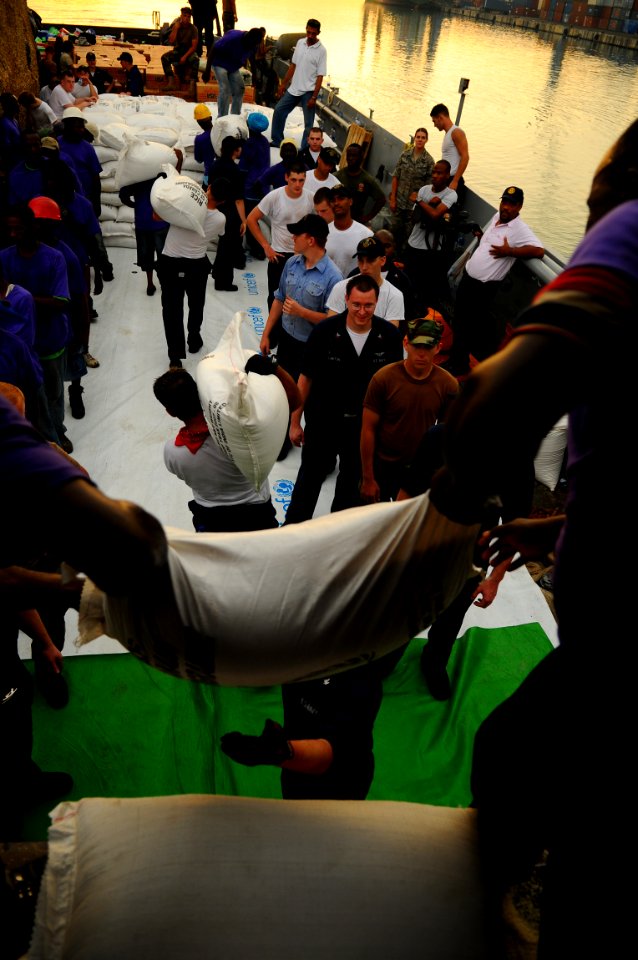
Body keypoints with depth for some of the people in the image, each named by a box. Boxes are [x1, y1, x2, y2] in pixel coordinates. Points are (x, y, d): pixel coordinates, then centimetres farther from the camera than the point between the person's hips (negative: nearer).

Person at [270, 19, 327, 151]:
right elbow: (293, 65, 13)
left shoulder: (321, 51, -11)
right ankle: (277, 141, 25)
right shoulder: (300, 43, 4)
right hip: (294, 88, 6)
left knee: (308, 123, -3)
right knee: (278, 111, 11)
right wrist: (284, 83, 13)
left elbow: (320, 76, -13)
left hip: (308, 91, -6)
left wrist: (314, 97, -18)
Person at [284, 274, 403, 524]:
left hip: (365, 422, 2)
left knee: (352, 477, 22)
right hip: (323, 419, -2)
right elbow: (306, 378, -9)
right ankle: (294, 524, 36)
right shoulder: (325, 331, -18)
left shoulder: (390, 336, -15)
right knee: (311, 475, 15)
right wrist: (295, 421, -5)